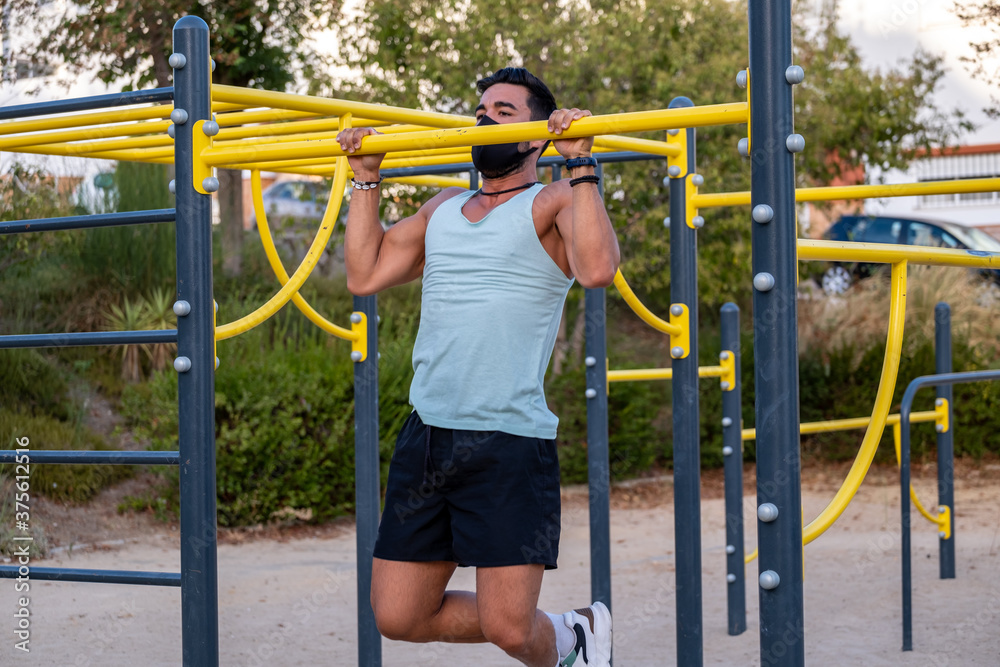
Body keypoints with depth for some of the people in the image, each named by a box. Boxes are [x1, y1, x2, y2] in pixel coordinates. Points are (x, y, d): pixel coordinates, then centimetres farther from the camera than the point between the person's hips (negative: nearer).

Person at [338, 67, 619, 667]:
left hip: (510, 443, -7)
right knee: (398, 618, 9)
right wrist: (367, 178, 20)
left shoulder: (554, 204, -2)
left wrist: (580, 164, -19)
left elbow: (598, 269, -22)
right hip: (426, 437, 7)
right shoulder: (443, 210, 18)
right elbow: (365, 274, 18)